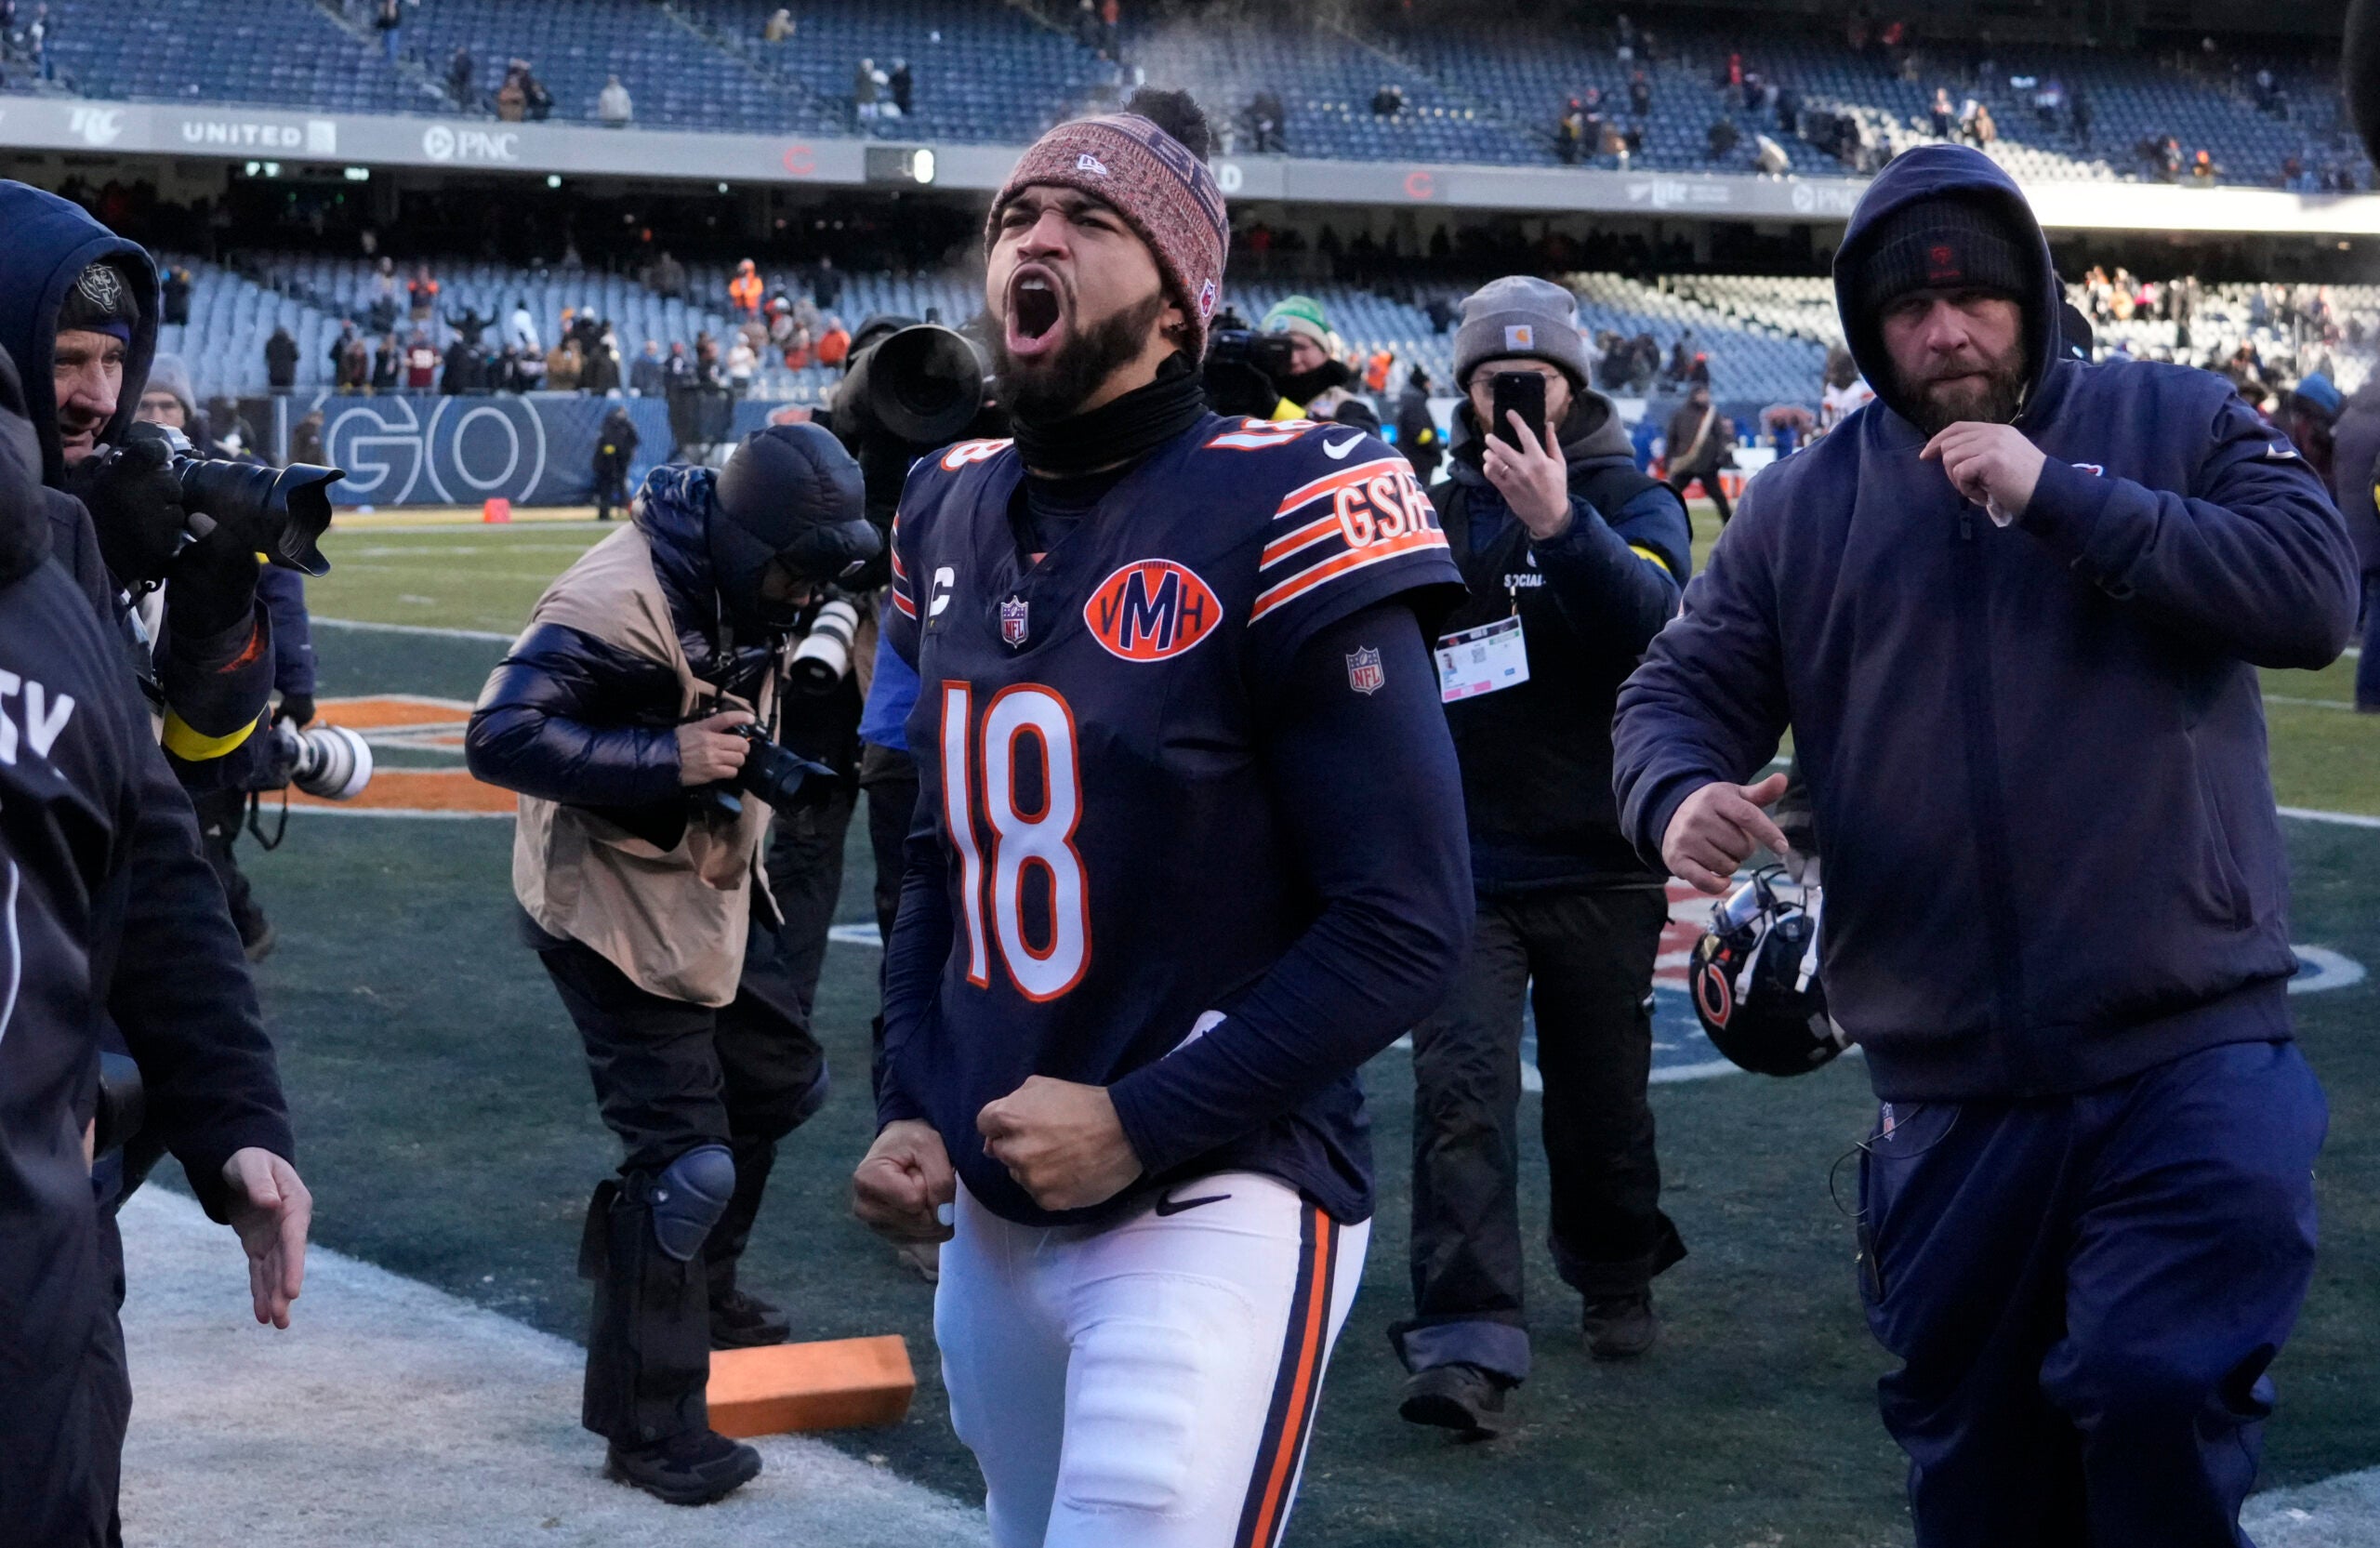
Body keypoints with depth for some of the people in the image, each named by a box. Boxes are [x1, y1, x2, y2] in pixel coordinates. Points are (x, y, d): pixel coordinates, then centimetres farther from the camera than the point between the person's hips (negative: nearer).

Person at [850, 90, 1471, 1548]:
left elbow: (1405, 924, -16)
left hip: (1213, 1208, -7)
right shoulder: (953, 513, 7)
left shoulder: (1274, 515, -15)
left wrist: (1141, 1125, -18)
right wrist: (910, 1104, 7)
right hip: (990, 1210, 7)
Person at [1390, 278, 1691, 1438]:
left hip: (1596, 863, -1)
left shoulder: (1632, 499, -1)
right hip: (1464, 862, 1)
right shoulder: (1435, 512, 7)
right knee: (1459, 1089, -13)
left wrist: (1560, 525, -33)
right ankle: (1466, 1342, -16)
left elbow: (1655, 622, -22)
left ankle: (1616, 1283, 37)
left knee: (1602, 1101, 12)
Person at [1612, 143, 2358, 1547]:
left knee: (2160, 1394, -16)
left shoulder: (2174, 422, 2)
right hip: (1948, 1091, 3)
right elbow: (1682, 692, 9)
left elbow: (2317, 595, -12)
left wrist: (2059, 499, -16)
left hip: (2189, 1052, -3)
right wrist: (1679, 795, -15)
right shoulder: (1806, 504, 9)